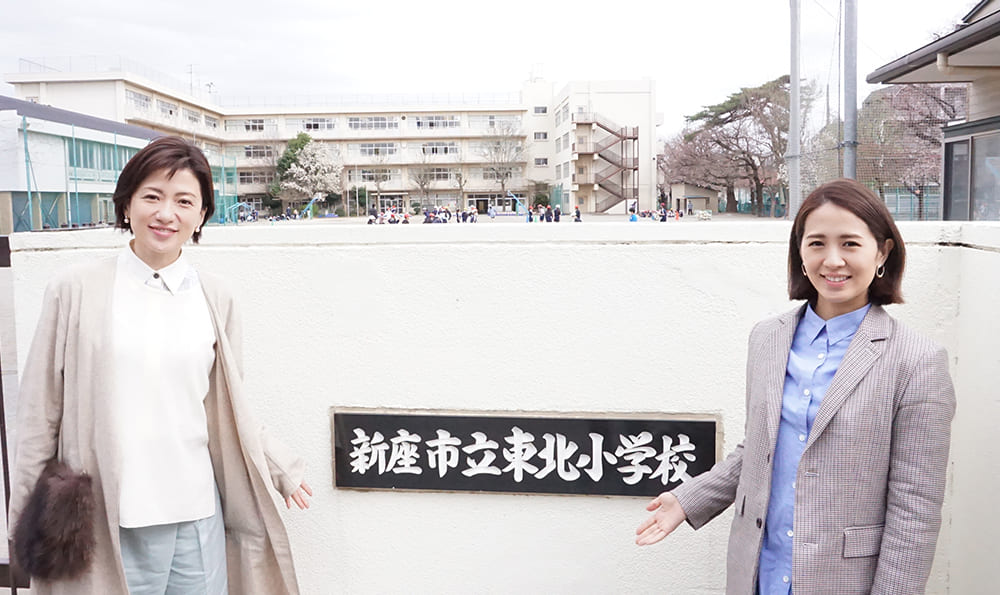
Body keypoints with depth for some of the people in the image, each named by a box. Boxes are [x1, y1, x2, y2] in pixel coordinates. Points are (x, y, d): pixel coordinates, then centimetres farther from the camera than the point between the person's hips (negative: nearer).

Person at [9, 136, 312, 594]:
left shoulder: (215, 299, 4)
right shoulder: (75, 291, -2)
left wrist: (283, 468, 9)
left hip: (198, 521, 2)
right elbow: (39, 414, 2)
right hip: (107, 526, -2)